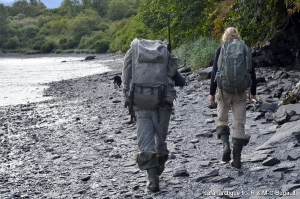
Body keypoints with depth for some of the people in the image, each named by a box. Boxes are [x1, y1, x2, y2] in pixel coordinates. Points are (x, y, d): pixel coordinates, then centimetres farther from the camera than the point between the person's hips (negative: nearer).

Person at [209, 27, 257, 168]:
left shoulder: (220, 50, -1)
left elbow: (215, 72, -4)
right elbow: (252, 73, 6)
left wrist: (212, 93, 0)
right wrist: (253, 91, 16)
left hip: (224, 89, -1)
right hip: (241, 91, 1)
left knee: (222, 120, 16)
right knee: (239, 124, 5)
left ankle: (226, 144, -10)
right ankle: (236, 159, 3)